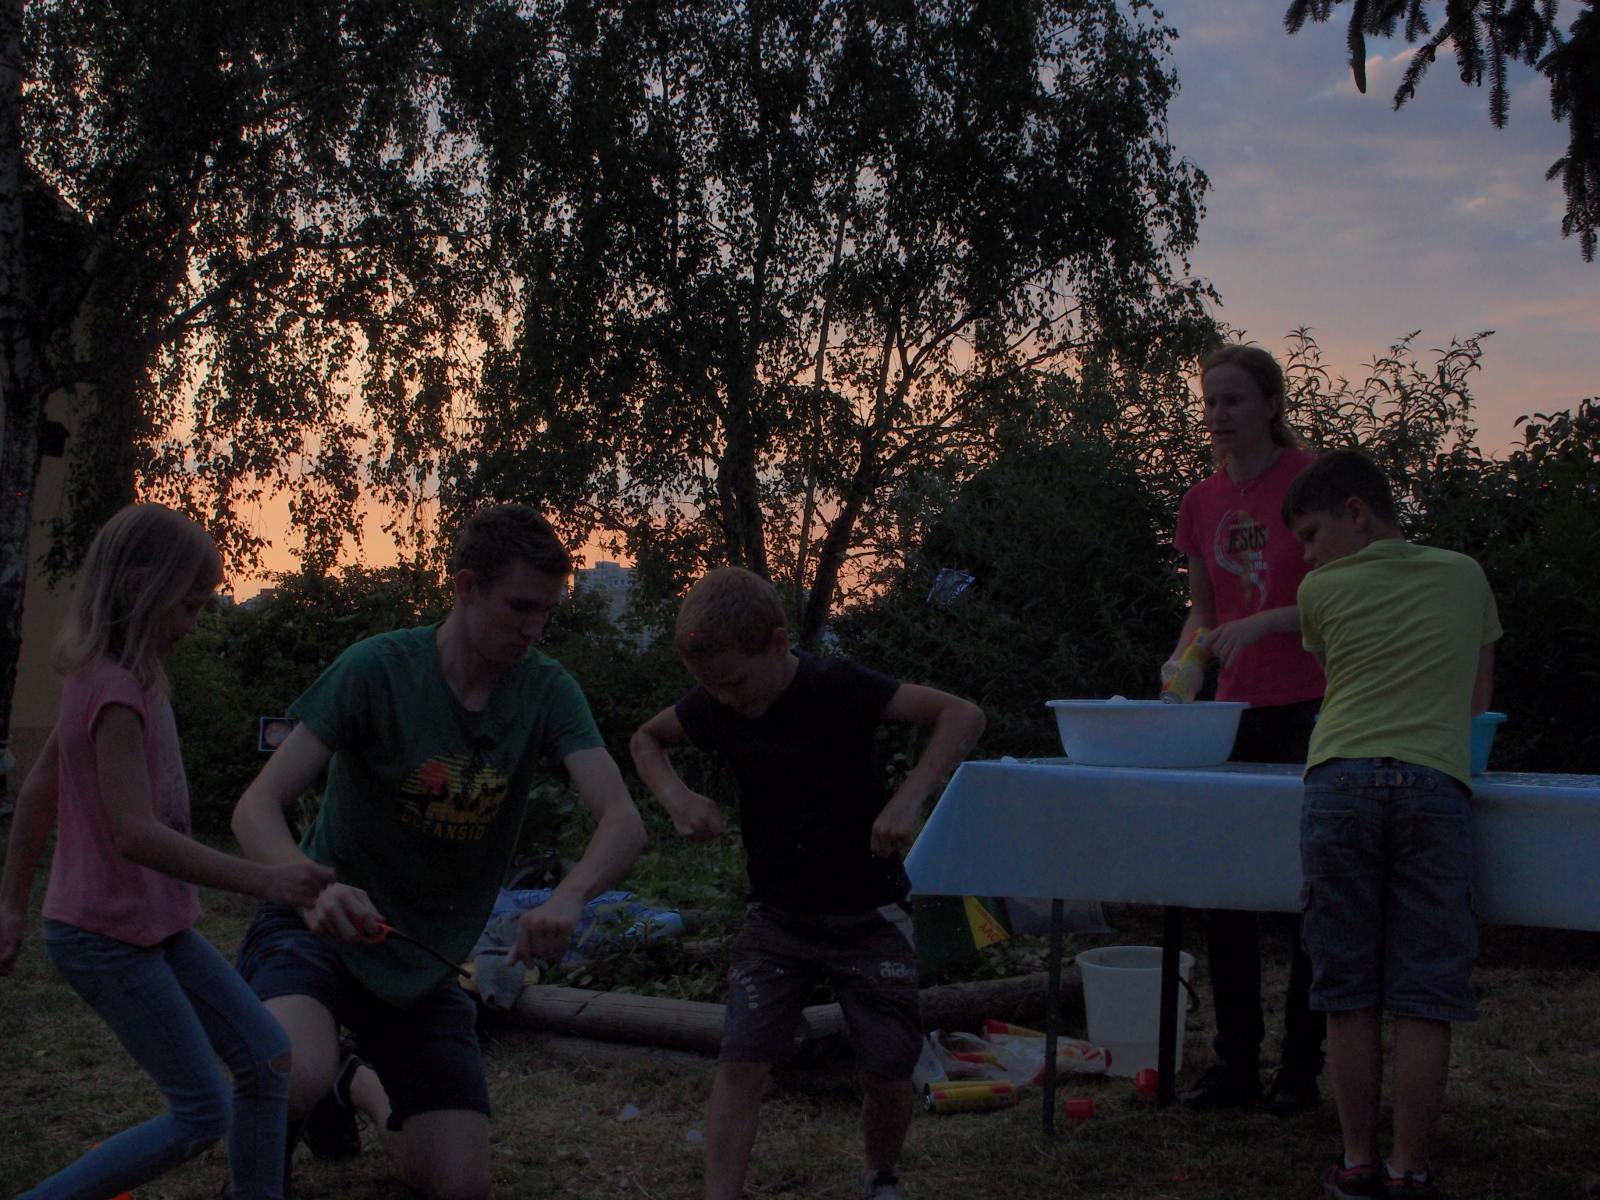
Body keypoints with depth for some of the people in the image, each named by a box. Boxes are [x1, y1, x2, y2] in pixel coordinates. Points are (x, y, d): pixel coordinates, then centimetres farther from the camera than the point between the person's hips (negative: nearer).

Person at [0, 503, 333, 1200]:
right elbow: (135, 834, -30)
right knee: (202, 1115, -4)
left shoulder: (102, 677, 8)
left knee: (267, 1061, 6)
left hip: (156, 926, 9)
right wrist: (263, 881, -34)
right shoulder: (116, 689, -21)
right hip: (107, 937, -9)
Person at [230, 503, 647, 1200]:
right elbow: (257, 808, -23)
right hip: (321, 929, -4)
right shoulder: (378, 668, -19)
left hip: (424, 964, 4)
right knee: (300, 1080, -35)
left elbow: (622, 821, -22)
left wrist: (569, 896, -45)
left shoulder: (547, 692, -10)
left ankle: (358, 1085, 34)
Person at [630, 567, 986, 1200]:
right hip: (776, 916, 3)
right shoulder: (714, 706, -8)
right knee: (740, 1062, -11)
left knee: (888, 1073, 3)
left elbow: (963, 714, -22)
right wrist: (676, 795, -8)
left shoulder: (837, 687, -21)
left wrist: (908, 798, -33)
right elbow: (646, 738, 12)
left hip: (868, 916, -3)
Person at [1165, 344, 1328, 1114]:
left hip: (1311, 710, -5)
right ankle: (1235, 1062, 17)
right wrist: (1186, 657, -1)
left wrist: (1267, 621, -21)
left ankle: (1301, 1067, 10)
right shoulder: (1201, 504, 9)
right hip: (1236, 712, 6)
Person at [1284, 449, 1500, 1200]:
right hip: (1434, 781, 0)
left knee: (1348, 994, 6)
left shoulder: (1322, 590, 14)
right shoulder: (1464, 577, 19)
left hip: (1340, 779, 0)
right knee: (1424, 997, 2)